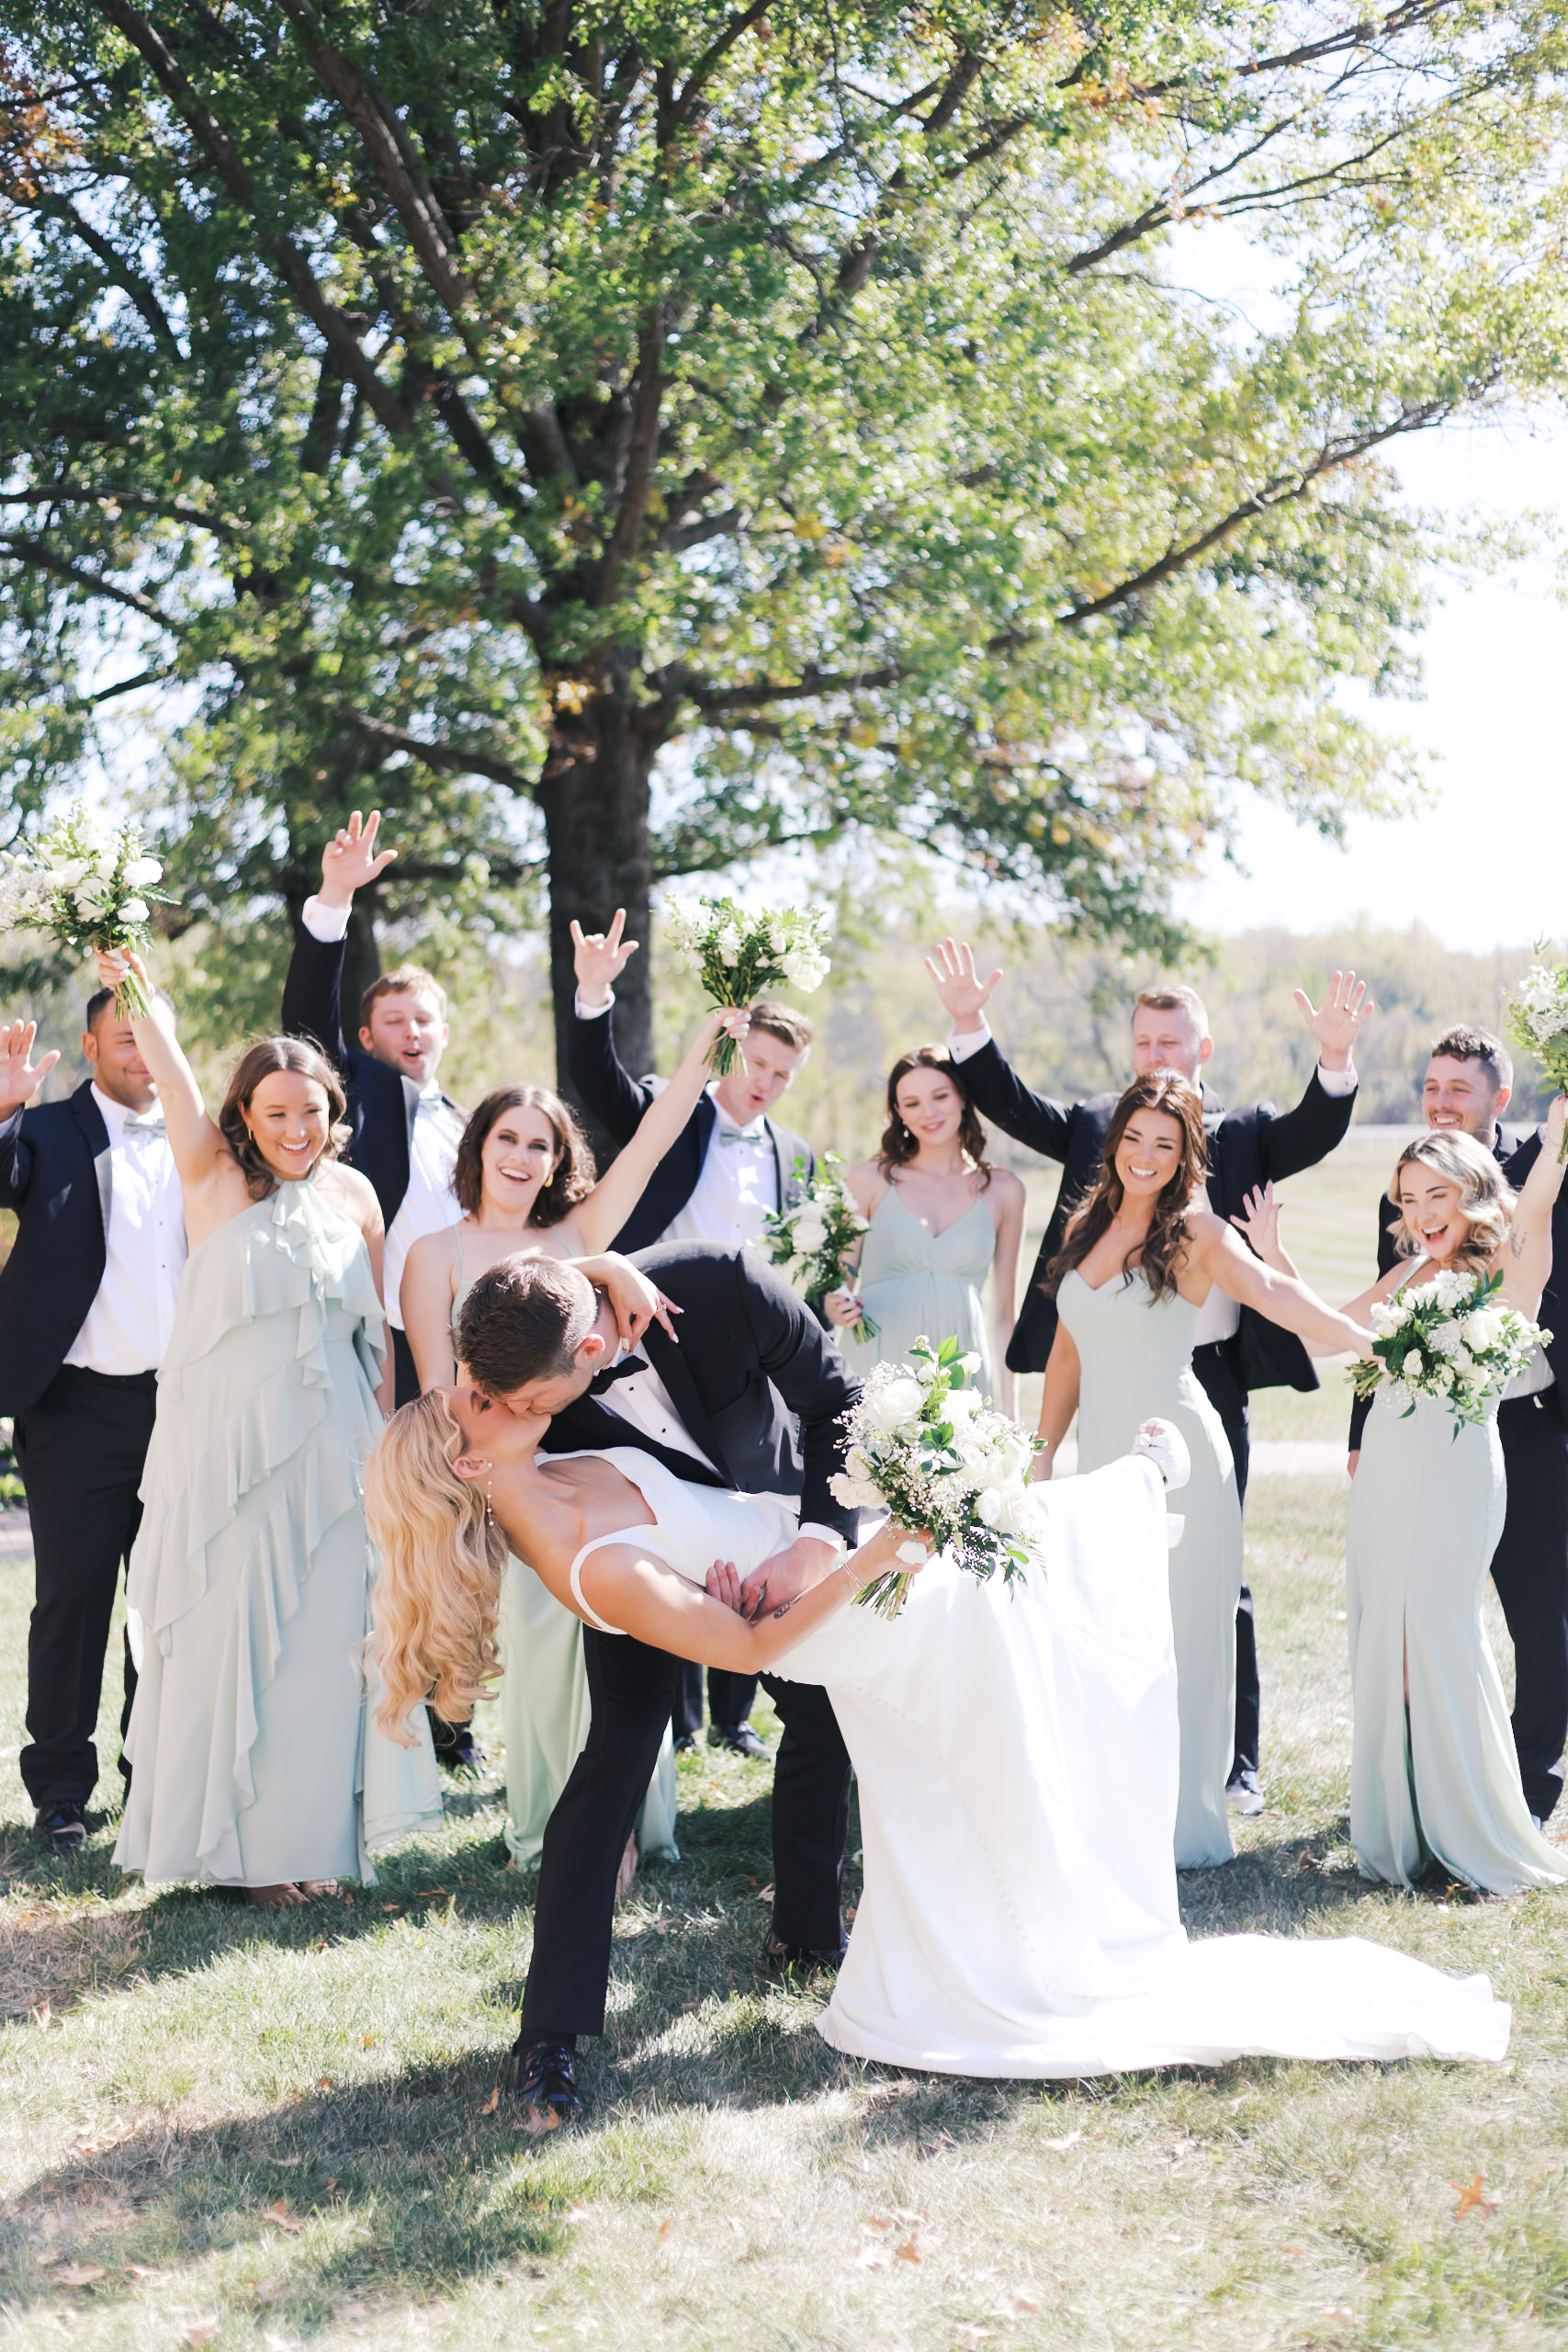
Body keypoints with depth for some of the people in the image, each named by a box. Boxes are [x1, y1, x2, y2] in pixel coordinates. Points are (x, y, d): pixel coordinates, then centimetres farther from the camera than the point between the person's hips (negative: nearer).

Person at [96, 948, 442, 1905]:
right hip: (225, 1440, -3)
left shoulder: (353, 1193, 7)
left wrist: (385, 1439, 8)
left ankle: (315, 1832, 18)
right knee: (229, 1634, 2)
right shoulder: (214, 1176, 0)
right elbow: (172, 1072, -16)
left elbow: (376, 1331, 12)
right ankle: (238, 1838, 16)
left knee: (324, 1635, 4)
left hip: (329, 1448, 3)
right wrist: (138, 993, -29)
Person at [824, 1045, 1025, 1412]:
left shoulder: (1003, 1192, 9)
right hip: (871, 1372, -1)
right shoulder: (870, 1180, 5)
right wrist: (835, 1307, -12)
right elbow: (838, 1282, 11)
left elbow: (1002, 1314, 12)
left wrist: (1007, 1411, 10)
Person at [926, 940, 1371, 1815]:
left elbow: (1314, 1134, -11)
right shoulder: (1093, 1124, 9)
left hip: (1209, 1380, -2)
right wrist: (970, 1026, -15)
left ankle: (1233, 1762, 17)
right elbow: (1014, 1106, 0)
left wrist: (1337, 1060, -30)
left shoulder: (1244, 1133, 5)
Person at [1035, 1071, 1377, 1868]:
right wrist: (1042, 1452, 17)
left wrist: (1373, 1342, -40)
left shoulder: (1195, 1230, -7)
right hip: (1101, 1458, 5)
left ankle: (1179, 1825, 12)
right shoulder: (1087, 1226, 11)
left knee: (1175, 1640, 1)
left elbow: (1273, 1294, -24)